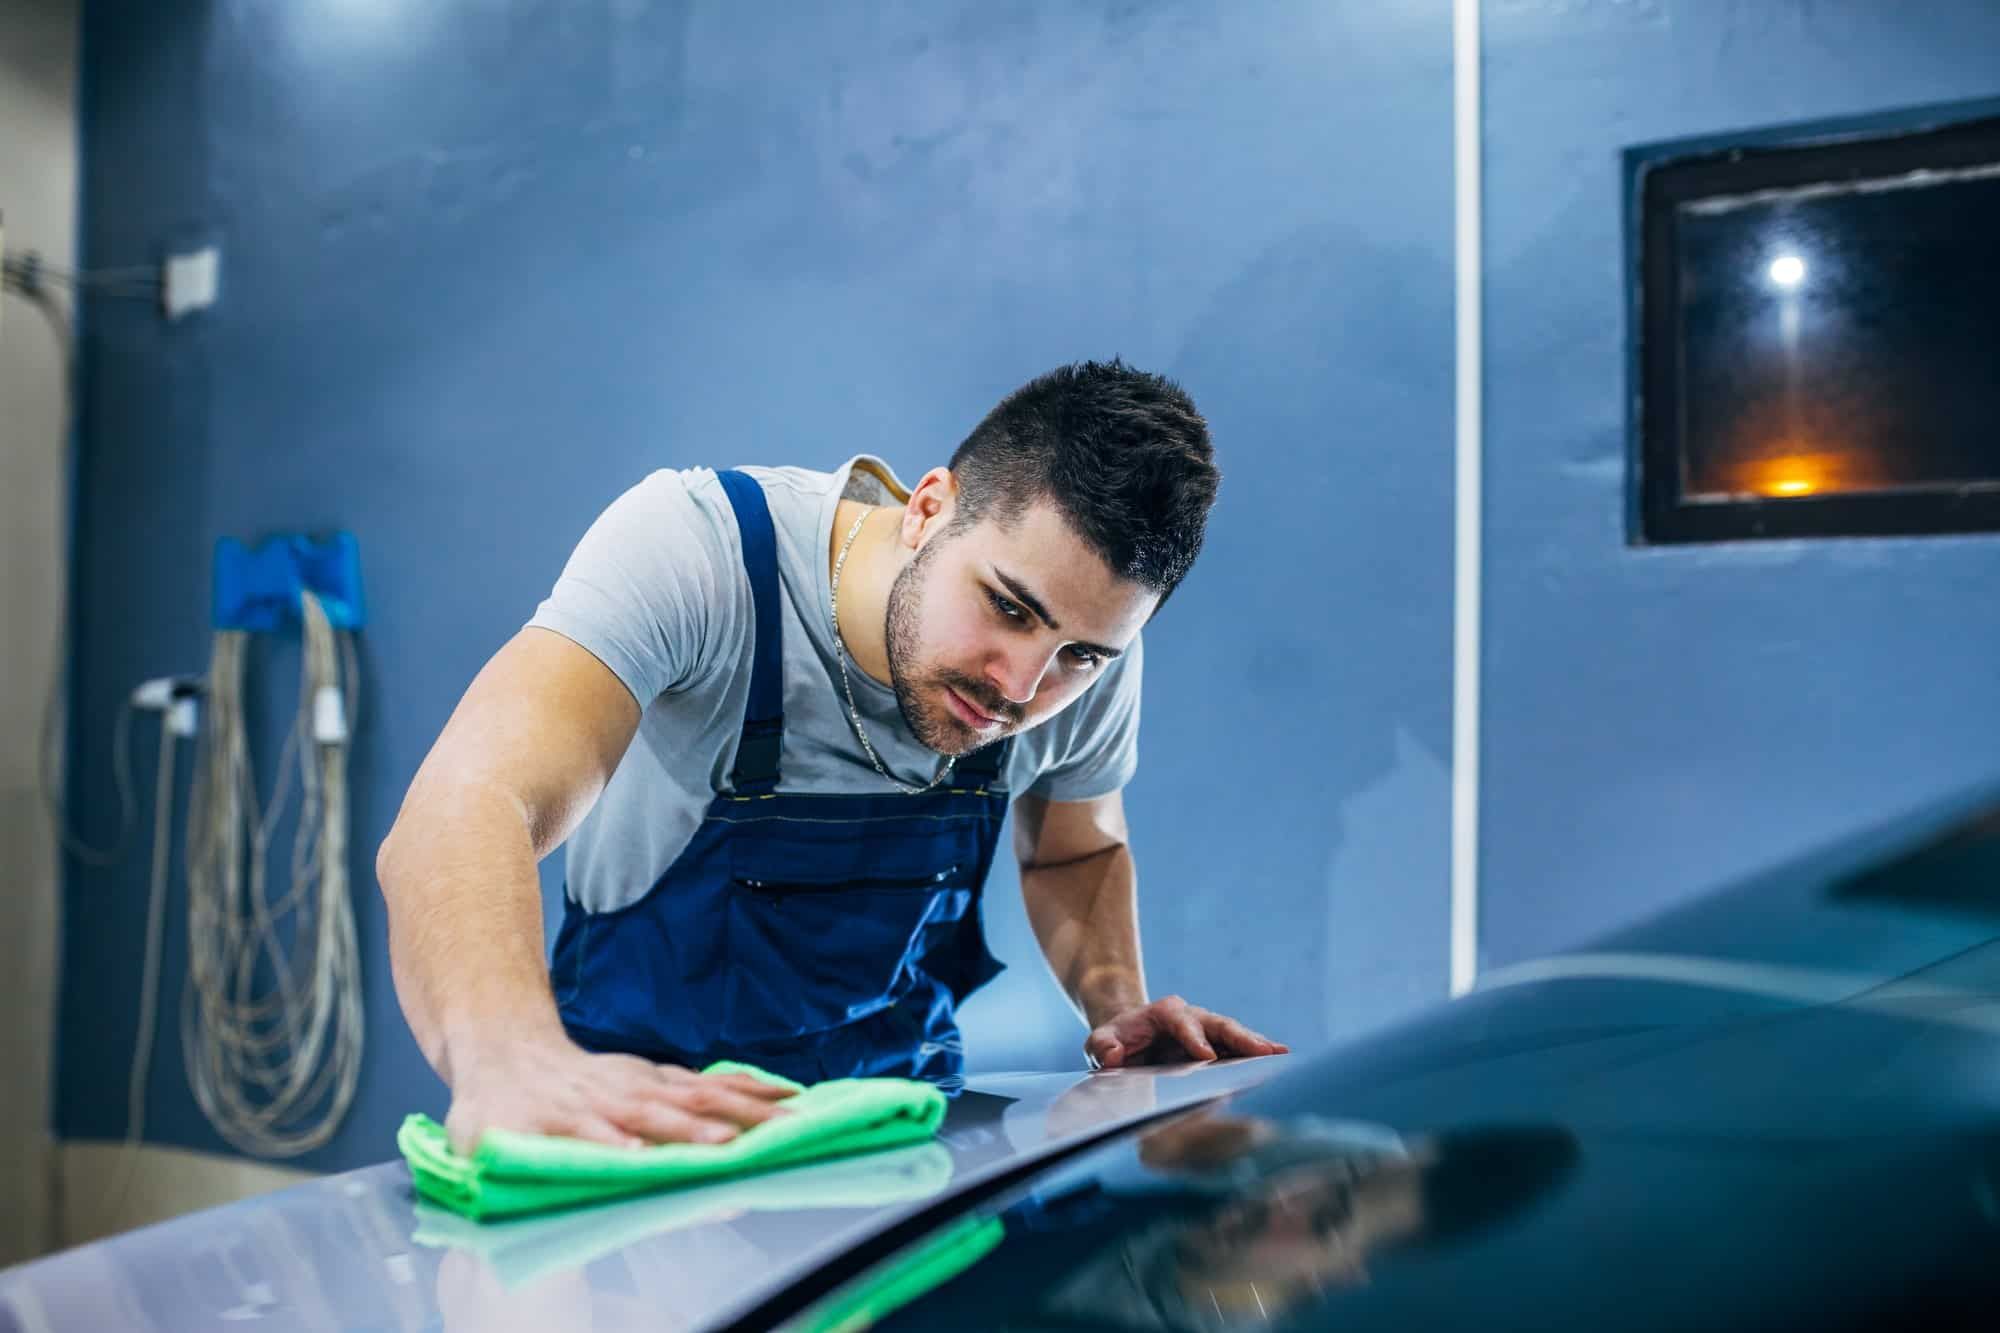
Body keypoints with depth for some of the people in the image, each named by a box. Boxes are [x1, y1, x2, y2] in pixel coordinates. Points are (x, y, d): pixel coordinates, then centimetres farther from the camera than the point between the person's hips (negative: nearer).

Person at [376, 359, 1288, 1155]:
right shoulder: (699, 547, -26)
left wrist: (1118, 1004, -10)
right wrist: (512, 1062, -60)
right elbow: (463, 815, -41)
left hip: (900, 1103, 3)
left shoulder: (1086, 634, -11)